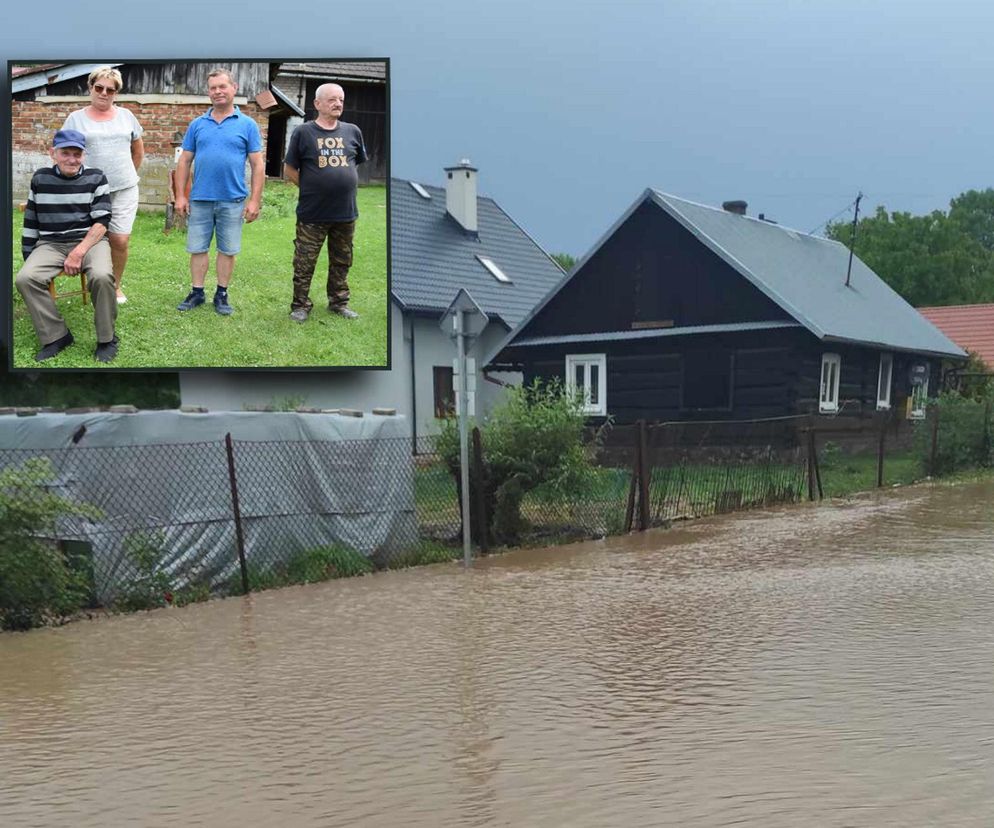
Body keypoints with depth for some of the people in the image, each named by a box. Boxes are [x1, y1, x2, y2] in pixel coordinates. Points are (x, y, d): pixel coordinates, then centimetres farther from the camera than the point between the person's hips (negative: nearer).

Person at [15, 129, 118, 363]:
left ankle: (106, 339, -14)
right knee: (25, 278, -26)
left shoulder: (95, 178, 1)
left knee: (101, 276, -35)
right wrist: (28, 258, 10)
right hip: (51, 244, 3)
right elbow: (31, 222, 14)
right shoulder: (40, 179, 8)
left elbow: (102, 221, -6)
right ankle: (56, 336, -11)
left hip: (90, 240, -2)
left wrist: (79, 252, -18)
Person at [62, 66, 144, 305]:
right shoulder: (76, 119, 2)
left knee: (120, 240, -3)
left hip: (125, 190, 1)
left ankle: (116, 285, 15)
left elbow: (138, 149, 20)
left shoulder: (126, 116, 9)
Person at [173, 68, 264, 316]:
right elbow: (184, 161, 9)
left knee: (228, 250, 6)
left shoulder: (247, 125, 1)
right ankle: (197, 293, 17)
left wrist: (255, 200, -6)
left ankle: (222, 295, 18)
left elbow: (258, 165, 0)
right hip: (200, 200, 2)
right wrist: (180, 196, 2)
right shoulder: (197, 125, 7)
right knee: (197, 249, 6)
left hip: (233, 201, -2)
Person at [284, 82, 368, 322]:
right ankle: (301, 305, 16)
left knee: (342, 262, 15)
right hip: (312, 214, -3)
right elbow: (289, 171, 1)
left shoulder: (352, 132, 3)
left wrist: (343, 185, 13)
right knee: (304, 263, 4)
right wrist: (311, 188, 1)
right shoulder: (303, 132, -5)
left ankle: (339, 302, 29)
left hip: (346, 213, 3)